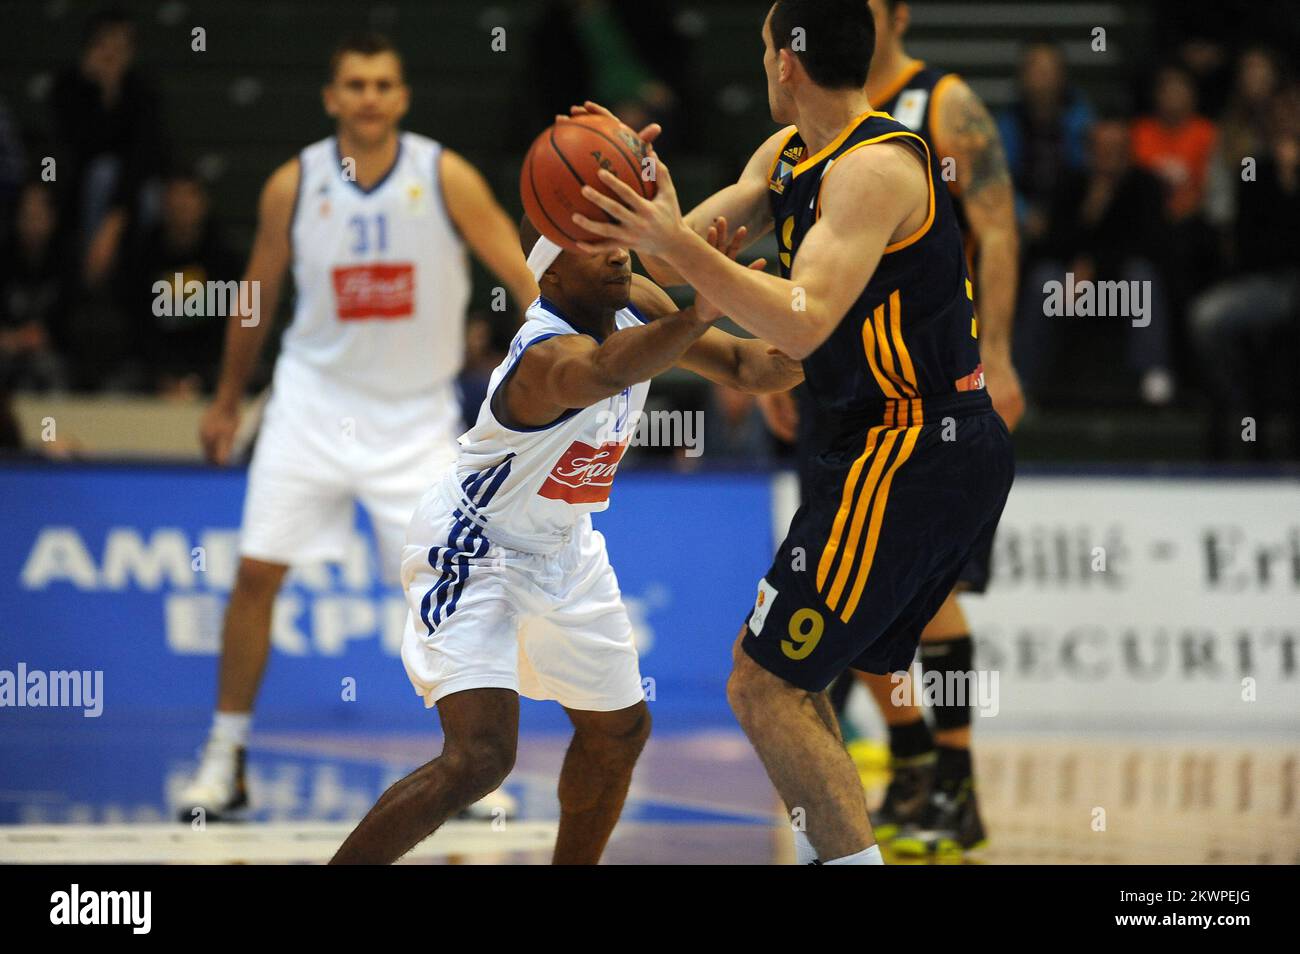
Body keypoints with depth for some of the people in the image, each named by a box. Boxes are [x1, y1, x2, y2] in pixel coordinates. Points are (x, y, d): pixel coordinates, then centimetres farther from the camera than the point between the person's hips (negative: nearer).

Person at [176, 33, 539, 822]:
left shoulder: (446, 178, -10)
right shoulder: (293, 186, -5)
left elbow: (523, 275, -9)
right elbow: (258, 297, 9)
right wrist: (228, 400, 17)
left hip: (415, 414, -1)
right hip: (316, 397, 1)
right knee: (256, 573, -5)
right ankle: (226, 761, 7)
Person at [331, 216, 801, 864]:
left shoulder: (637, 306, -9)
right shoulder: (550, 354, -35)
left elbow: (739, 364, 3)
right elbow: (601, 372, -60)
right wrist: (697, 316, -78)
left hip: (561, 546, 9)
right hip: (471, 549, -9)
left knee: (620, 731, 20)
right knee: (480, 756, -24)